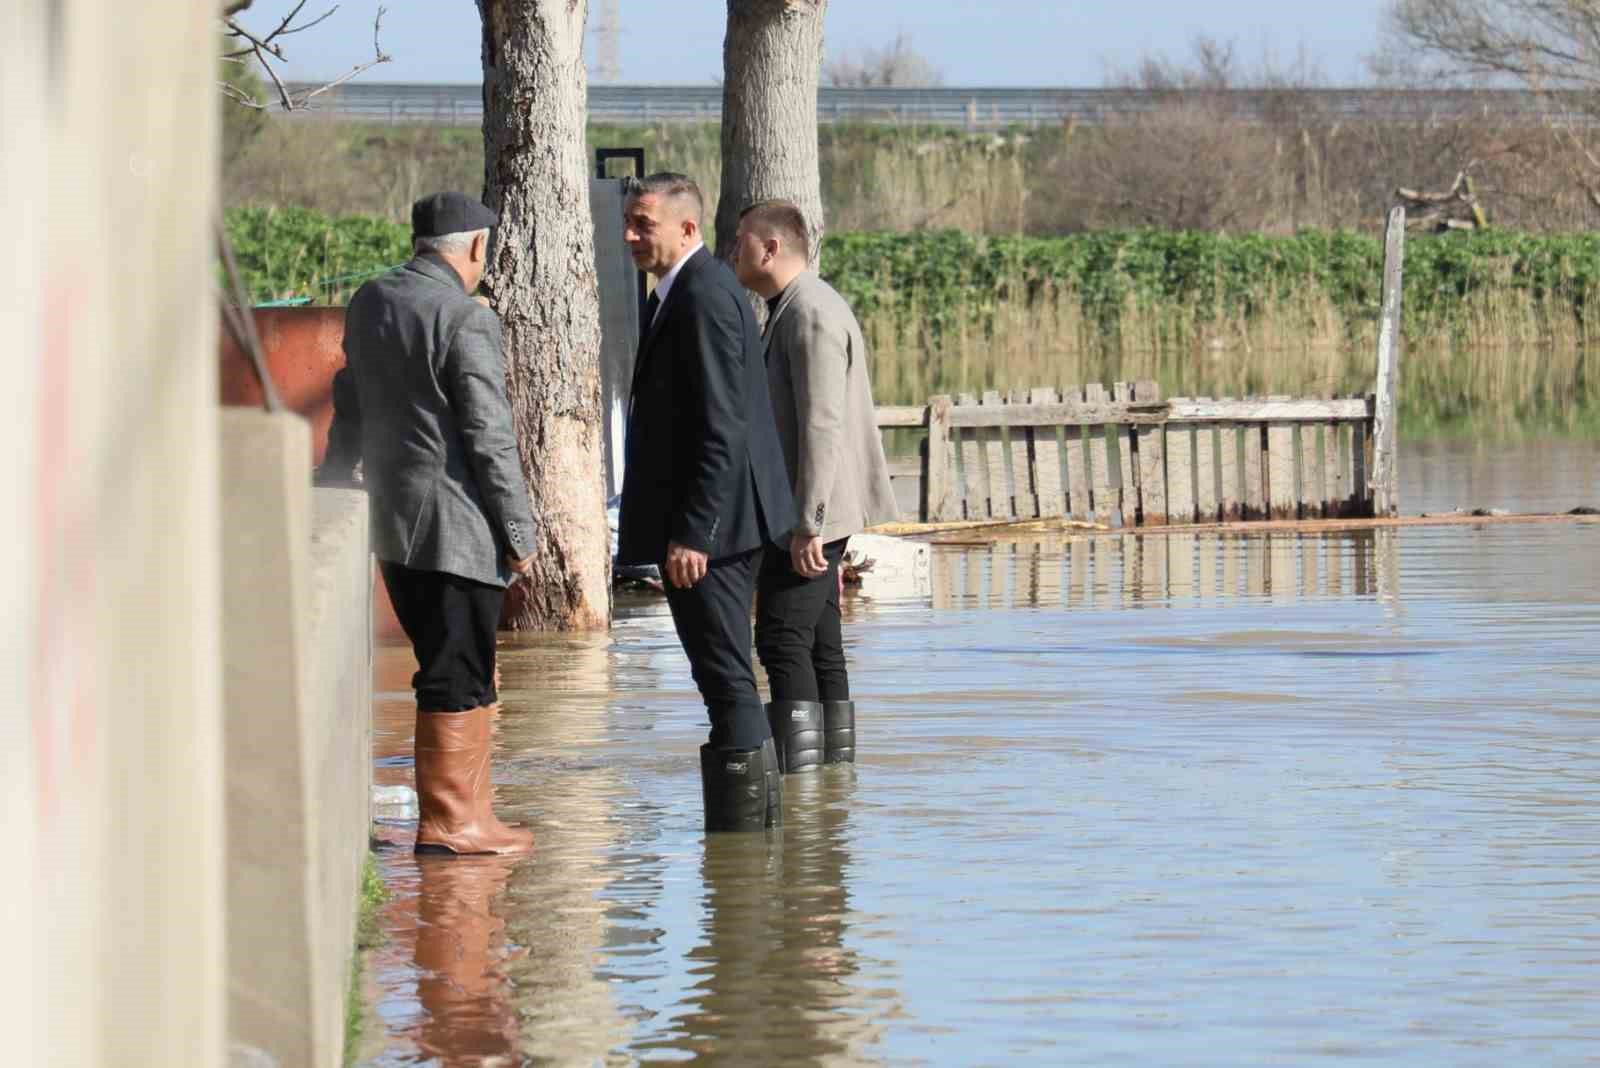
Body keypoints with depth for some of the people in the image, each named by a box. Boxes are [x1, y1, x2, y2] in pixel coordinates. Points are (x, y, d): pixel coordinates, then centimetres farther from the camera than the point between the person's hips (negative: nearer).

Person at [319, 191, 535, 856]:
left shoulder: (369, 304, 9)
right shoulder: (467, 321, -16)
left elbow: (349, 410, 18)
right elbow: (489, 435, -16)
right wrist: (518, 530, -10)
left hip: (392, 521, 8)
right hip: (458, 526, -8)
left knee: (468, 673, 16)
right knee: (456, 678, -1)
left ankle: (471, 809, 19)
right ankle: (446, 821, 2)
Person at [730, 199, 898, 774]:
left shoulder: (812, 314, -16)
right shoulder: (792, 310, 18)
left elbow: (822, 425, -22)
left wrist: (808, 525, -25)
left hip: (810, 511, -11)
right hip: (802, 512, 11)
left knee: (782, 638, -14)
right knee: (818, 644, 10)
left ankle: (797, 773, -19)